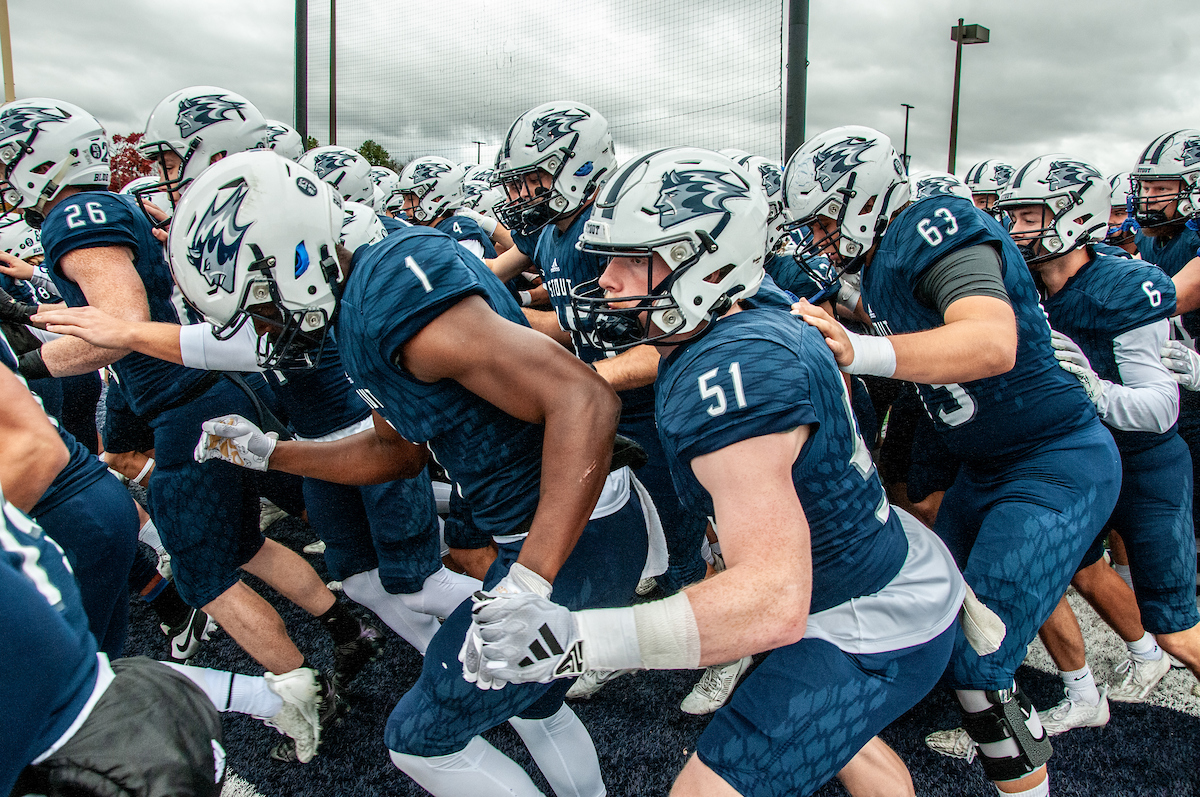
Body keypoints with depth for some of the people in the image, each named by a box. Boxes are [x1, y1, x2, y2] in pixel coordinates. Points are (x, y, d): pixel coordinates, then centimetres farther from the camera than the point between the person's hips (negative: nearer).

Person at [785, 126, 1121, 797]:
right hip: (988, 466, 10)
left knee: (977, 665, -13)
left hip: (1058, 465, -10)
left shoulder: (936, 229, -23)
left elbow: (993, 344, -40)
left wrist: (861, 353, -51)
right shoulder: (886, 258, 6)